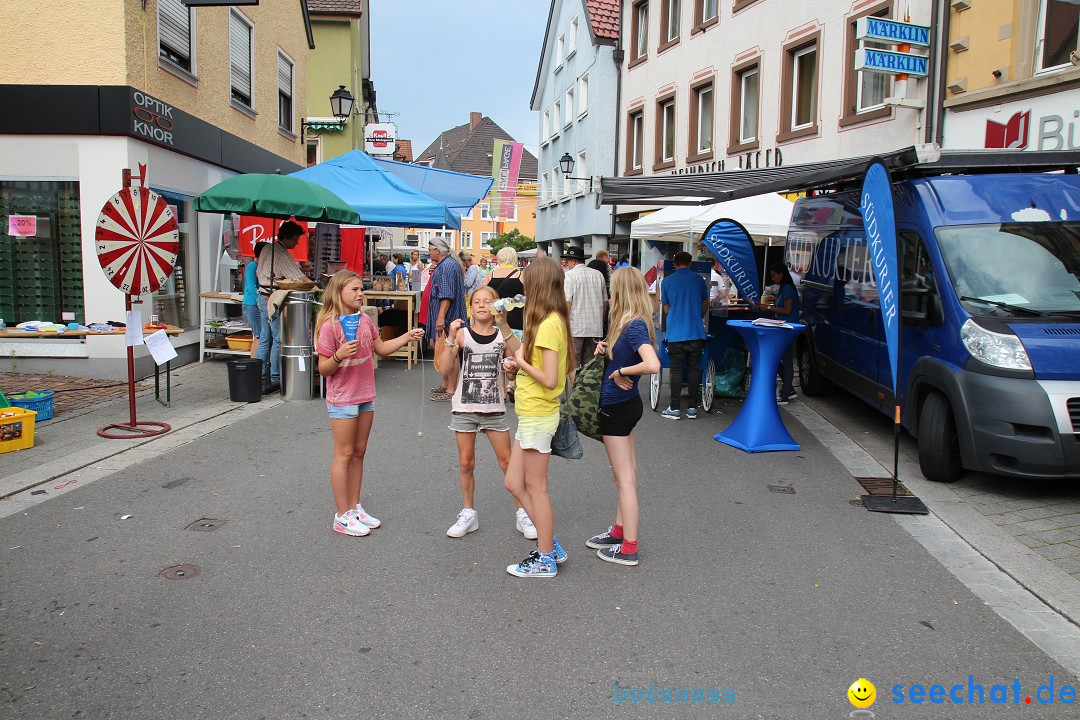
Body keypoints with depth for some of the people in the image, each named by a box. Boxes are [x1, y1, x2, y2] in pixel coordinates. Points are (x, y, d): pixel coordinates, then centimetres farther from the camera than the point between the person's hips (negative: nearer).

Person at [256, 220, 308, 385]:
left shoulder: (267, 249, 12)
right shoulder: (283, 255, -16)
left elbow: (259, 272, 20)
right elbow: (300, 277, -21)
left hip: (262, 296, 9)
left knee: (265, 337, 14)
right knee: (278, 338, -3)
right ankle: (275, 376, 1)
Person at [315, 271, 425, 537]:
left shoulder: (365, 320, 4)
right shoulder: (330, 326, -16)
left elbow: (381, 348, 16)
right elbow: (323, 369, -14)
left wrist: (407, 337, 5)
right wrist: (339, 355, -32)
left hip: (365, 396, 7)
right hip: (342, 399, -7)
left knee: (359, 452, 13)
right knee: (344, 454, 1)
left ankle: (355, 508, 25)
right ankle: (343, 516, 10)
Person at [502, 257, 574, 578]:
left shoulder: (548, 324, -20)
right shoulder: (553, 320, 10)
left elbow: (550, 380, -25)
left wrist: (521, 361, -12)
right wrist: (521, 363, -1)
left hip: (537, 416, -10)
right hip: (531, 415, 10)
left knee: (535, 488, 3)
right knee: (514, 483, 16)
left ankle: (545, 560, 17)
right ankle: (550, 543, 25)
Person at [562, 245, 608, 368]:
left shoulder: (569, 275, -6)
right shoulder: (598, 275, 10)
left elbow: (566, 302, -13)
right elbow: (605, 301, 16)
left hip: (575, 327, -5)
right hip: (596, 327, 5)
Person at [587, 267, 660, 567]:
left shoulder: (634, 325, -22)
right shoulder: (632, 323, 7)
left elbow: (652, 365, -36)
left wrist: (620, 372, -22)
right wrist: (607, 351, 1)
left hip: (618, 408, -10)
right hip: (625, 404, 10)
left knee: (625, 478, 0)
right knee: (626, 475, 20)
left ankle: (628, 548, 11)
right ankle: (620, 531, 35)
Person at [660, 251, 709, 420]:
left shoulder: (667, 281, 1)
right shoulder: (699, 279, 5)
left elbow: (666, 309, 9)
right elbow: (705, 305, 15)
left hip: (675, 333, -1)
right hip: (696, 332, 1)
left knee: (676, 371, 3)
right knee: (694, 370, 7)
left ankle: (675, 408, 5)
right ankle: (692, 408, 11)